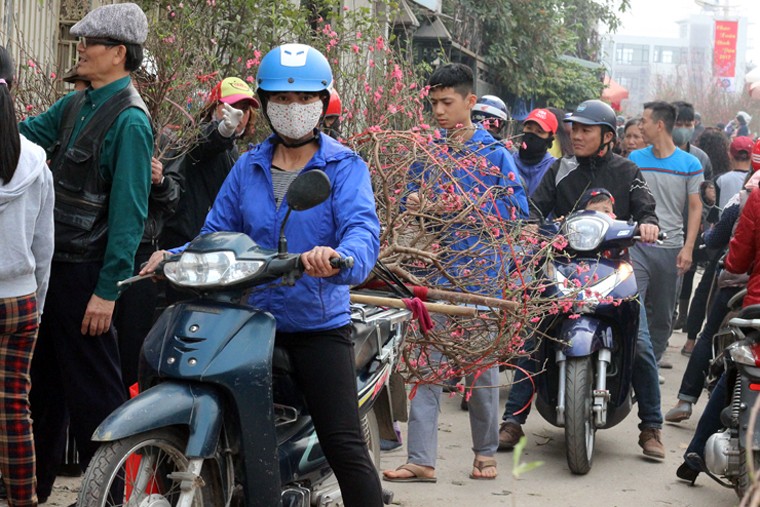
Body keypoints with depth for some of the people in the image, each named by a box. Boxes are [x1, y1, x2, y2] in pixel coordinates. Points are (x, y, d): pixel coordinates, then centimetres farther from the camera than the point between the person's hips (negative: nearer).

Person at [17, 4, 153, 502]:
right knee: (44, 381, 18)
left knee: (93, 391, -2)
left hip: (87, 274, -9)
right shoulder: (75, 105, 11)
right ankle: (33, 484, 30)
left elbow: (129, 213, -20)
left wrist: (107, 291, -22)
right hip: (53, 265, 9)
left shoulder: (129, 121, -16)